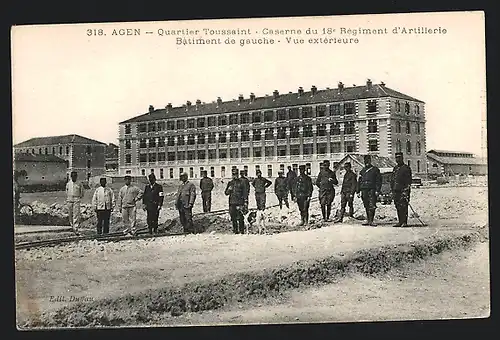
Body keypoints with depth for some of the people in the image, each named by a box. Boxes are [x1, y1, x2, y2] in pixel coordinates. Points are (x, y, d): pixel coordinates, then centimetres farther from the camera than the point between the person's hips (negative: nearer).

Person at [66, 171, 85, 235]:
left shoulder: (79, 184, 2)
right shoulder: (68, 184, 8)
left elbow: (82, 191, 13)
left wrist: (80, 198, 6)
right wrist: (67, 199, 13)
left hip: (76, 200, -3)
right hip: (69, 200, 3)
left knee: (76, 215, -10)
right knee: (70, 214, 7)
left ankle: (76, 229, -13)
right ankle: (72, 225, 27)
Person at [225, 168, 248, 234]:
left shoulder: (241, 182, 4)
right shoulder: (230, 183, 14)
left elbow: (245, 192, 3)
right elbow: (226, 193, 17)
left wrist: (245, 201, -3)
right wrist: (228, 190, -6)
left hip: (240, 202, -4)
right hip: (232, 203, 4)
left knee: (240, 217, -5)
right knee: (233, 217, 4)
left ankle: (242, 230, 1)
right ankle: (235, 230, 13)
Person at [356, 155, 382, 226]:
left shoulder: (375, 169, 7)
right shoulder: (362, 171, 19)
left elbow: (378, 181, 1)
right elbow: (359, 182, 20)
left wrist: (377, 190, -8)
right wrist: (358, 191, 13)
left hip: (372, 190, -4)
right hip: (364, 190, 4)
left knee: (372, 206, -11)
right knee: (366, 206, 6)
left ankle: (371, 221, -10)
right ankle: (368, 220, 13)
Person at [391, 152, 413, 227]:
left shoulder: (406, 168, -2)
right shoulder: (395, 168, 19)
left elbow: (408, 181, -7)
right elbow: (392, 180, 22)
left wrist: (406, 190, -16)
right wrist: (392, 190, 15)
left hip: (403, 190, -7)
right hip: (396, 191, 7)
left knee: (403, 206, -9)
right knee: (398, 207, 7)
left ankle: (404, 222, -8)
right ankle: (400, 222, 12)